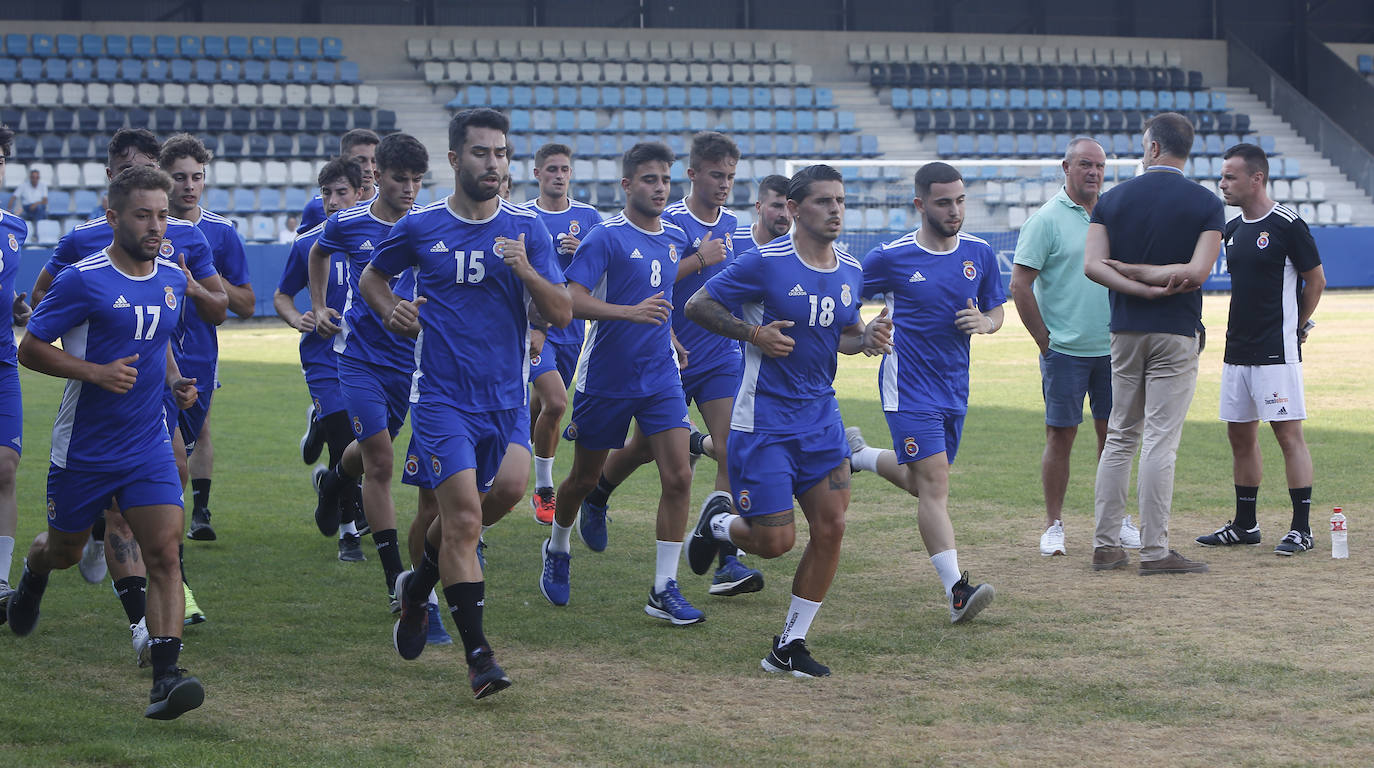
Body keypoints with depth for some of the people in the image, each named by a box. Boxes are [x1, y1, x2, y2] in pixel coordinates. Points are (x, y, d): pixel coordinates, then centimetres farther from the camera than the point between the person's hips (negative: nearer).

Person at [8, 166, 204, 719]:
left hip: (148, 446, 3)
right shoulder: (83, 280, -14)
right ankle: (33, 575, 55)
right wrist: (97, 372, -23)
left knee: (165, 554, -14)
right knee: (64, 551, 18)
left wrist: (175, 379, 4)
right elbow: (29, 348, -10)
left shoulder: (173, 279, 4)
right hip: (83, 447, -3)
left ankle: (165, 677, -19)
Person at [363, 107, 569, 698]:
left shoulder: (528, 229, 2)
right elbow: (371, 277, 17)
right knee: (464, 517, -16)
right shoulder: (420, 227, -1)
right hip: (442, 398, -3)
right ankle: (478, 654, -12)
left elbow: (562, 314, -2)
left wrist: (526, 269, -19)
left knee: (461, 516, 16)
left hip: (504, 399, 3)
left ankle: (417, 588, 47)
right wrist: (391, 310, -4)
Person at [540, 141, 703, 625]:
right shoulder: (606, 237, -13)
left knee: (678, 477, -10)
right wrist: (631, 312, -36)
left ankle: (664, 590, -5)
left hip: (661, 377, 4)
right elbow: (571, 299, -25)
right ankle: (558, 550, 41)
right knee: (585, 478, 11)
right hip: (605, 379, -4)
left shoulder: (675, 238, 7)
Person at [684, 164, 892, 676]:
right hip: (764, 421, -6)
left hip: (820, 417, 6)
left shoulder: (851, 270, 6)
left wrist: (868, 339, -1)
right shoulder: (765, 263, -13)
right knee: (776, 541, -7)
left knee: (830, 527, -2)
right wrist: (754, 333, -19)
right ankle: (717, 525, 29)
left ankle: (789, 646, 11)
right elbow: (697, 306, -7)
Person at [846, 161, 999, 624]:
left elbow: (997, 310, 14)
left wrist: (984, 322, -8)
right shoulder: (890, 258, -9)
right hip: (909, 389, -6)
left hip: (955, 387, 6)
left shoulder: (980, 254, 3)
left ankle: (857, 455, 45)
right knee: (935, 484, -15)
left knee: (922, 483, 17)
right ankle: (957, 590, -18)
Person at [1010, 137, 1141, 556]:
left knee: (1113, 433, 8)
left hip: (1113, 349, 4)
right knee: (1061, 434, -1)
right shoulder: (1046, 219, -6)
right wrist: (1044, 339, -9)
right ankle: (1053, 525, 6)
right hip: (1065, 349, -4)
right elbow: (1020, 285, -9)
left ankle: (1116, 518, 17)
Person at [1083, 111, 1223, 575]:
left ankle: (1106, 546, 12)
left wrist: (1141, 288, -12)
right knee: (1160, 442, -4)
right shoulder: (1206, 205, -4)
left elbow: (1093, 265, -8)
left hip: (1124, 332, 3)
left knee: (1119, 438, 12)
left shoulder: (1112, 199, 4)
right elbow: (1196, 272, -15)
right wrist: (1150, 275, -5)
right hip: (1176, 334, -3)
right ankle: (1154, 551, -4)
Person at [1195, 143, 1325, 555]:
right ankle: (1244, 525, 21)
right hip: (1237, 351, 8)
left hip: (1277, 351, -8)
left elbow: (1316, 280, -3)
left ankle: (1301, 527, -4)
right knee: (1240, 435, 11)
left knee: (1289, 433, -7)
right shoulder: (1232, 229, 12)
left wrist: (1297, 327, 3)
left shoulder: (1288, 226, -10)